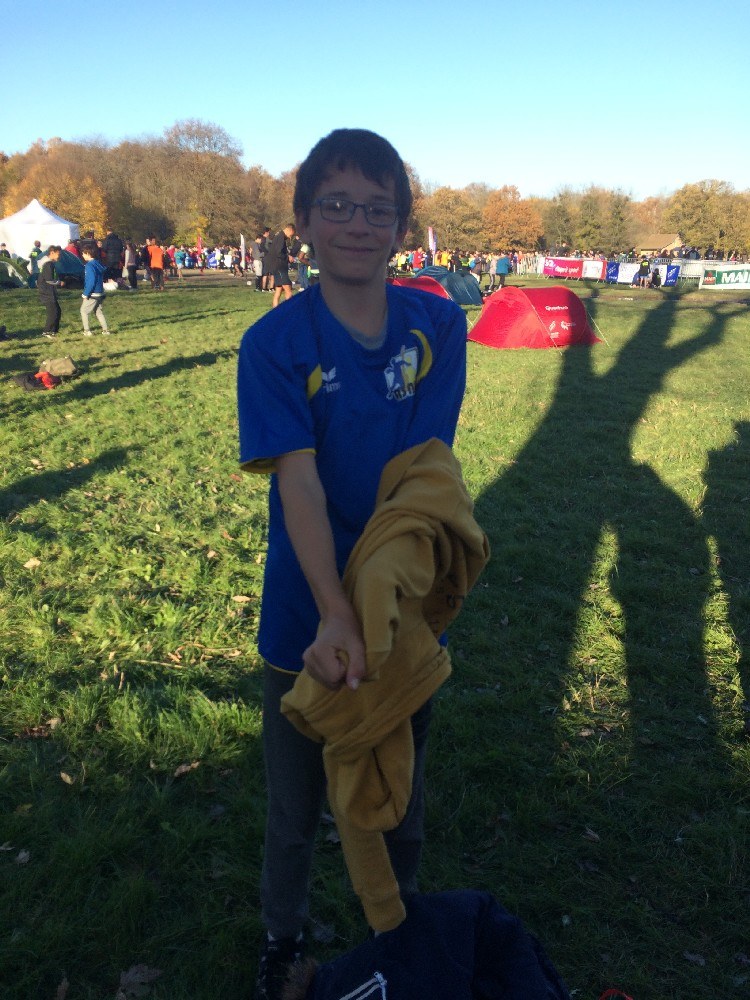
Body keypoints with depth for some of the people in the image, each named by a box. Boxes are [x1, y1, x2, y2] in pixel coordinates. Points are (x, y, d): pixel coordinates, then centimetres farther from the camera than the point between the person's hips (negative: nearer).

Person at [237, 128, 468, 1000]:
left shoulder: (438, 326, -6)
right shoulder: (274, 343, -11)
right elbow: (298, 484, -21)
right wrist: (338, 617, -32)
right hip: (307, 621, -1)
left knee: (401, 799, 20)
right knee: (295, 807, 17)